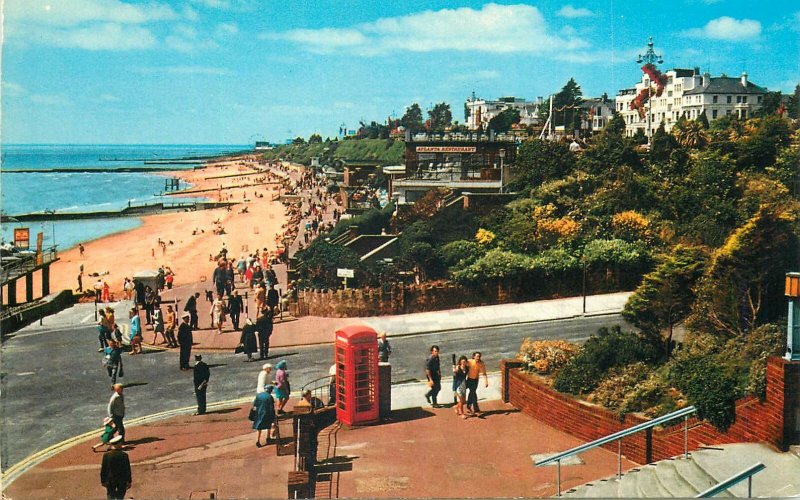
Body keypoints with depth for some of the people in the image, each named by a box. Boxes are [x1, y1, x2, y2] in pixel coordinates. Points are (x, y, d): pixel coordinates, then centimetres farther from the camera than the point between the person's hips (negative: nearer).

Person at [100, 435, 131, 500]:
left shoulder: (106, 455, -12)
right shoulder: (124, 455, -16)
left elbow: (103, 470, -4)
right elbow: (128, 470, -10)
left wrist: (103, 481, 9)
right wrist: (129, 481, 1)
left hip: (110, 480, 1)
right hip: (122, 480, -1)